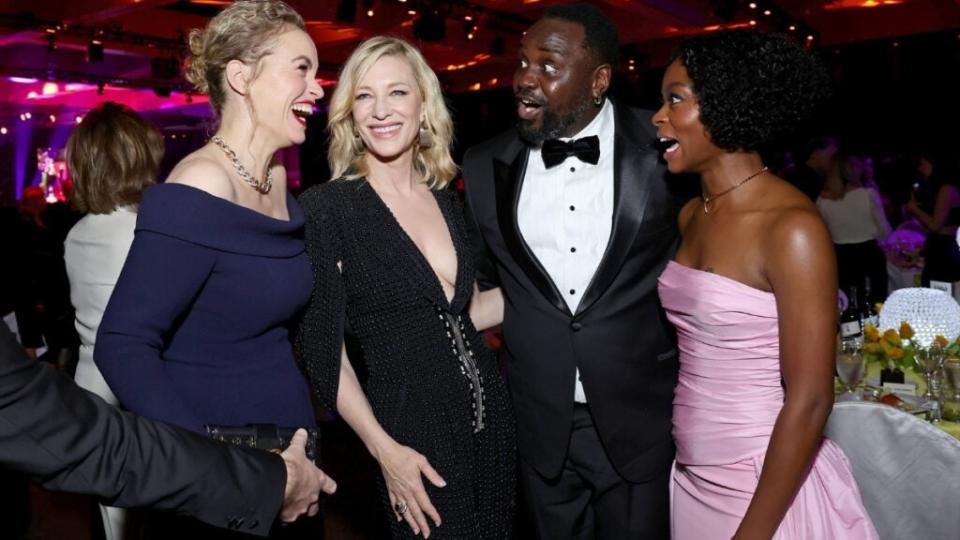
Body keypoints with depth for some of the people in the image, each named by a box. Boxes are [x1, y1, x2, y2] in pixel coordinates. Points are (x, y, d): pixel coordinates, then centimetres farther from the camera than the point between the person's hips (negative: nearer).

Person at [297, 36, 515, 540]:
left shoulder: (444, 199, 5)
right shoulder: (326, 206, -12)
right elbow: (322, 346, -11)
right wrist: (384, 449, -14)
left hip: (489, 414, 6)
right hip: (413, 431, -6)